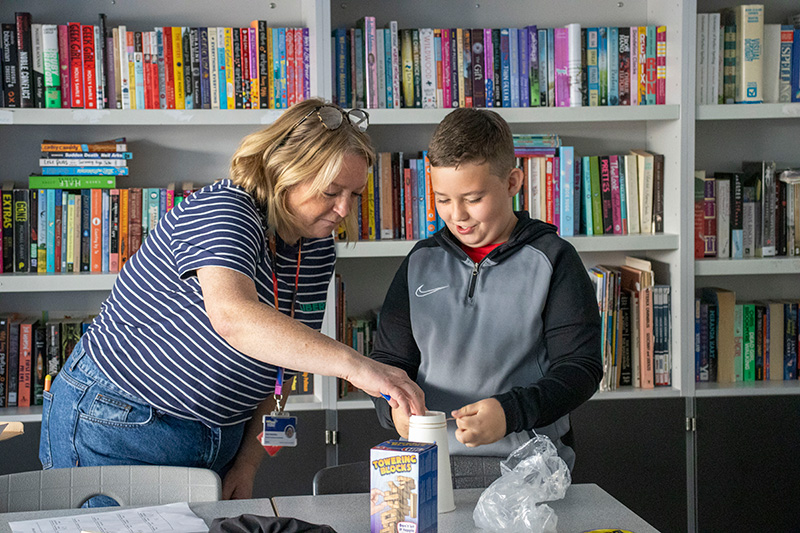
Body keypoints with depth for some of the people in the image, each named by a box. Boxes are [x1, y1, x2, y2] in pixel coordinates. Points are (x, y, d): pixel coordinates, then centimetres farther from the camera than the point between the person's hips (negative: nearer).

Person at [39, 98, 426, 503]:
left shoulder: (317, 250, 3)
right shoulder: (222, 210, -22)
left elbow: (281, 364, 10)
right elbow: (233, 317, -42)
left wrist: (247, 463, 0)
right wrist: (355, 365, -50)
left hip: (222, 439, 7)